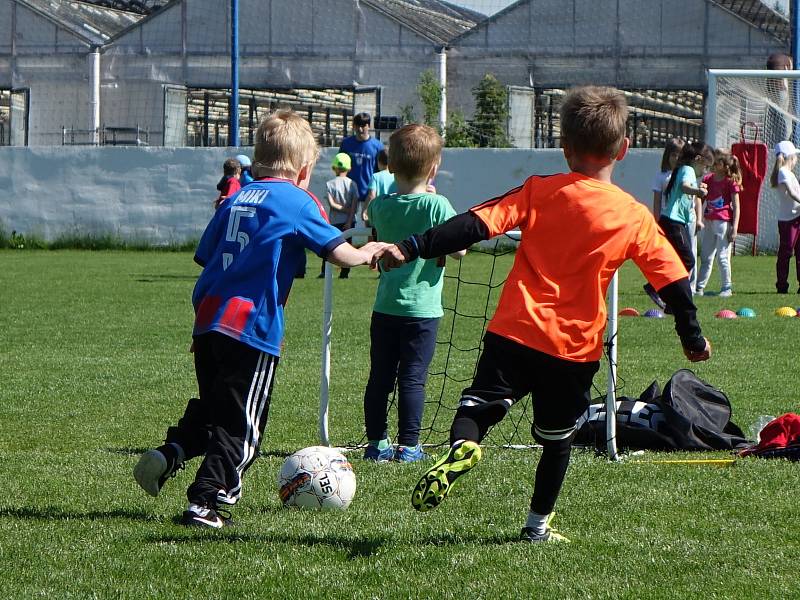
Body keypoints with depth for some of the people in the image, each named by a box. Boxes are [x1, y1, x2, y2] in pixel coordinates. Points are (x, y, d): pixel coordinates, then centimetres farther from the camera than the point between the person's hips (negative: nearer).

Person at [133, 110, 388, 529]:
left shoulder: (237, 199, 16)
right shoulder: (297, 202, -2)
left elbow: (205, 258, 19)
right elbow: (339, 252, -5)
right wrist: (366, 253, 17)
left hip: (208, 321, 7)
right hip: (253, 329, -6)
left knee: (211, 406, 25)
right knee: (240, 424, 2)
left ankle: (168, 455, 6)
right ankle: (203, 503, -2)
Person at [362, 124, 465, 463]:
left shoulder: (381, 205, 0)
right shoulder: (437, 206, -13)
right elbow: (459, 250, -11)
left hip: (385, 307, 4)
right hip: (422, 309, -4)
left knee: (379, 377, 9)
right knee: (412, 378, 0)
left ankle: (376, 443, 14)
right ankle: (408, 445, 1)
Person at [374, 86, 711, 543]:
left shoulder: (540, 192, -2)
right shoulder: (635, 217, 2)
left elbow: (476, 225, -10)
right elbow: (674, 281, 6)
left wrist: (413, 249, -9)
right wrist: (693, 337, 19)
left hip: (516, 332, -2)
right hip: (577, 348, 2)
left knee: (481, 402, 2)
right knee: (557, 438, 18)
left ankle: (462, 447, -31)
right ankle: (538, 524, 26)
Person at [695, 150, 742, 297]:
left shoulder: (731, 182, -7)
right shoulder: (708, 179, 9)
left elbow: (736, 207, -7)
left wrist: (734, 228, -13)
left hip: (723, 222, -6)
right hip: (708, 221, 6)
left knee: (722, 257, -4)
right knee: (705, 257, 10)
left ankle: (727, 288, 5)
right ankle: (699, 287, 14)